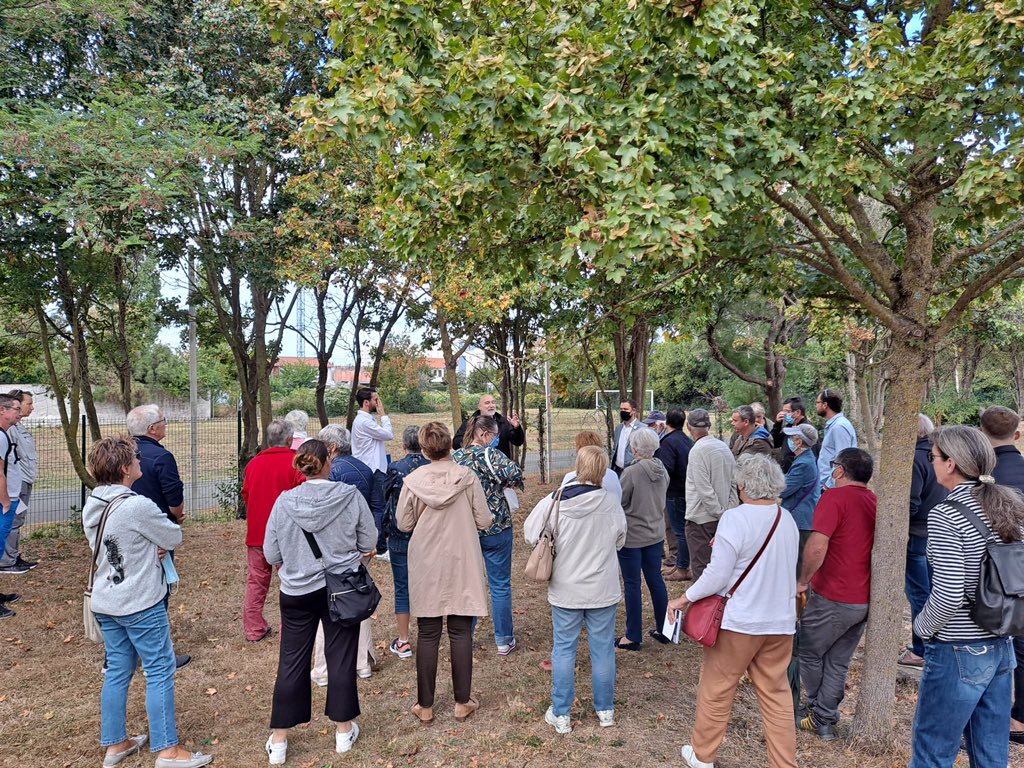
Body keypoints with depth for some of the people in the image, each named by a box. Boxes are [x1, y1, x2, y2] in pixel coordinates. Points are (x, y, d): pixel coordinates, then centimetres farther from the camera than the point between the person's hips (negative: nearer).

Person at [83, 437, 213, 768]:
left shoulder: (91, 506, 3)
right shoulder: (137, 506, -23)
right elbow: (175, 537, -12)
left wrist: (148, 549, -2)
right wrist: (158, 543, 7)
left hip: (105, 603, 8)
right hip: (142, 605, -8)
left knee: (118, 671, 17)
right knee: (160, 672, 2)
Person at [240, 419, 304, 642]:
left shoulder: (254, 463, 2)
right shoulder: (295, 464, -13)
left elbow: (245, 495, 12)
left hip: (256, 532, 5)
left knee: (256, 580, 15)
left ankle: (254, 629, 21)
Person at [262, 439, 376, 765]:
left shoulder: (284, 501, -10)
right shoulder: (351, 496, -13)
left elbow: (271, 554, -3)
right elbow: (369, 543, -3)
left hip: (297, 592, 1)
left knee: (291, 662, 12)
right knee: (341, 659, 12)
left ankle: (278, 739, 23)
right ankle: (343, 730, 27)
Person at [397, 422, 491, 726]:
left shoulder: (413, 481, -9)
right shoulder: (467, 477, -10)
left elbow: (404, 524, -2)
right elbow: (484, 521, -6)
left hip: (426, 567, 1)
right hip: (462, 566, 0)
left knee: (427, 635, 9)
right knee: (461, 632, 9)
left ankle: (425, 706, 19)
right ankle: (463, 703, 18)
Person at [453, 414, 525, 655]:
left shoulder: (455, 457, 2)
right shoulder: (490, 454, -15)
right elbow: (516, 475, -25)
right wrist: (503, 482, -4)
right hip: (495, 528, -5)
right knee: (500, 586, 8)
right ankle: (504, 641, 16)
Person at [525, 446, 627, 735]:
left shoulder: (553, 502, -17)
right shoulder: (611, 501, -13)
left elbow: (530, 536, -6)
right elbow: (620, 541, 1)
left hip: (565, 590, -1)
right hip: (603, 590, 1)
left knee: (564, 649, 12)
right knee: (603, 649, 14)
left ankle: (561, 715, 22)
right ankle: (605, 710, 30)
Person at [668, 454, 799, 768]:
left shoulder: (735, 518, -18)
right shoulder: (787, 520, 2)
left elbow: (717, 575, -19)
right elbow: (776, 567, 11)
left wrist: (683, 598, -7)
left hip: (739, 622, -5)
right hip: (781, 622, 5)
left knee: (716, 690, 12)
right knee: (776, 695, 15)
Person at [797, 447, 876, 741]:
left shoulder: (835, 497, -16)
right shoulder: (876, 502, 5)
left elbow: (817, 546, -26)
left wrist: (803, 581, -11)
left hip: (833, 598, -6)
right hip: (865, 600, 7)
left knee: (809, 654, 14)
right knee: (838, 663, 16)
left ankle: (818, 713, 23)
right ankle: (824, 721, 20)